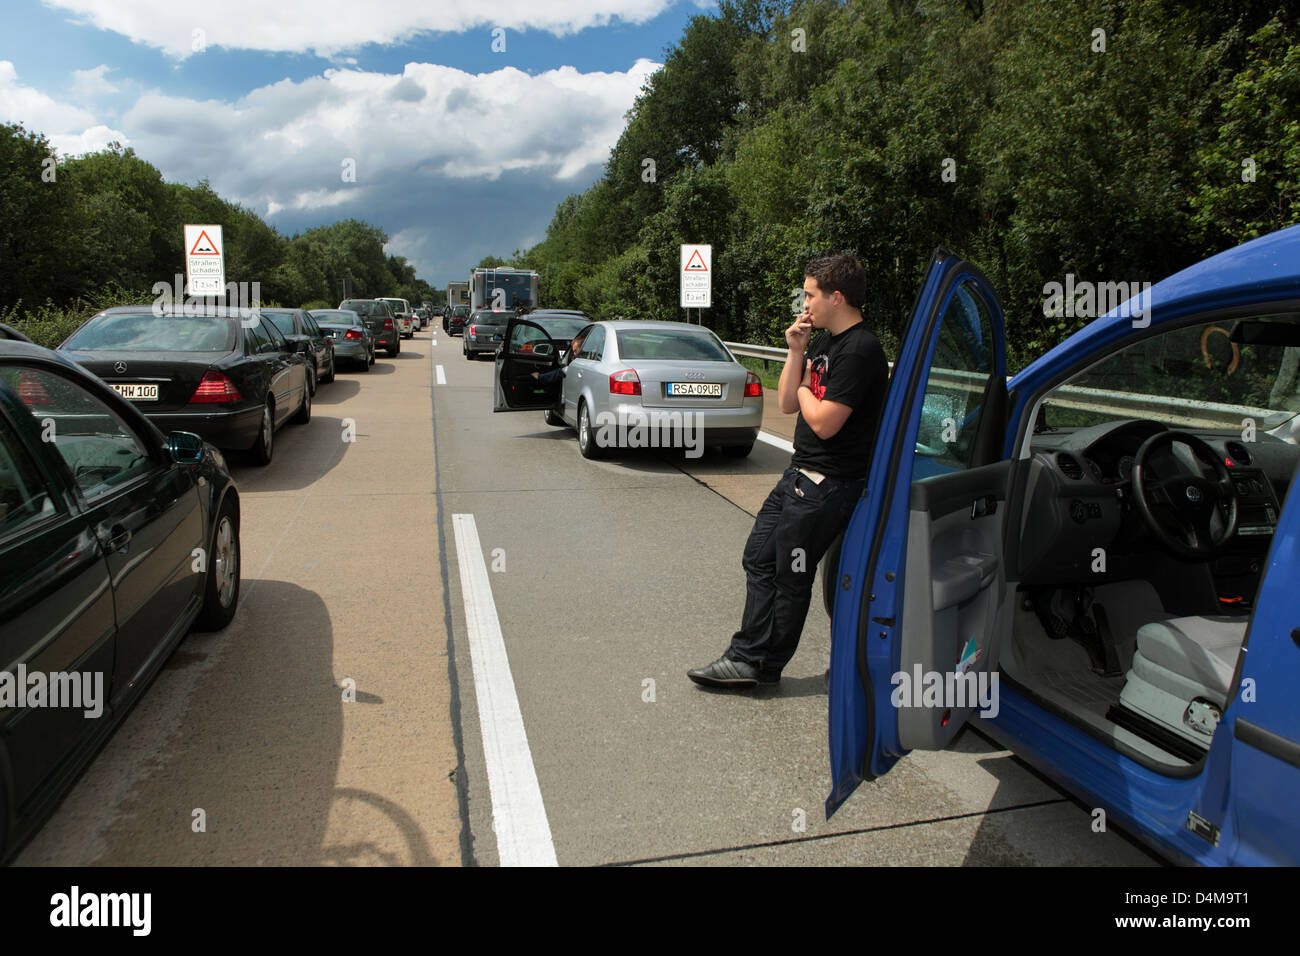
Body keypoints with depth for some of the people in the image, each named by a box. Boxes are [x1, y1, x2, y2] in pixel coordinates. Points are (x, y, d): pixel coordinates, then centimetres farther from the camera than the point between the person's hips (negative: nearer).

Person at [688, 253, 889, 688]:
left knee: (790, 578, 1)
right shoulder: (824, 342, 12)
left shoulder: (860, 351, -18)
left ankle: (763, 664, 16)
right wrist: (796, 352, -1)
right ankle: (747, 656, 22)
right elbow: (787, 404, 10)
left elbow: (824, 422, -23)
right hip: (800, 474, 10)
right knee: (759, 559, 13)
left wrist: (804, 386, -4)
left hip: (827, 485, -10)